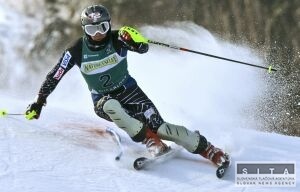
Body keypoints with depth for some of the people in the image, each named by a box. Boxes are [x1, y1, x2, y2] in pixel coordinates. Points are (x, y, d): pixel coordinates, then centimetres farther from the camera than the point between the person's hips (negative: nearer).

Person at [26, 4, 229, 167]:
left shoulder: (117, 39, -15)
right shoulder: (77, 51, -12)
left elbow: (144, 49, -28)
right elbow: (54, 77, -4)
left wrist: (135, 40, -50)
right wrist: (38, 103, -5)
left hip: (128, 90, -1)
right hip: (103, 100, 1)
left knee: (159, 127, -18)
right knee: (112, 107, -37)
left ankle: (210, 150, -14)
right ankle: (153, 144, -33)